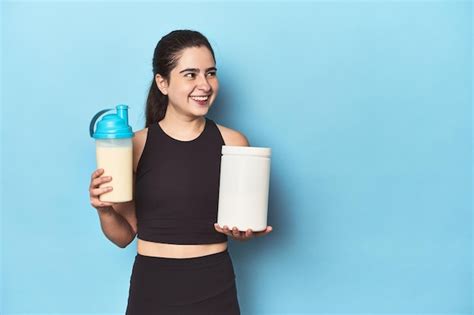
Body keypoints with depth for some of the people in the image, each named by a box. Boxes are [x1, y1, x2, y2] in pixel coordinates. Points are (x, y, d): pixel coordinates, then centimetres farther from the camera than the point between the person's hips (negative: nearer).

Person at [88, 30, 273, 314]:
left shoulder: (233, 142, -5)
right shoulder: (135, 145, -7)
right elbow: (124, 235, 0)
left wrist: (244, 231, -14)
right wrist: (105, 211, -18)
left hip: (215, 288, 1)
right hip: (153, 287, 0)